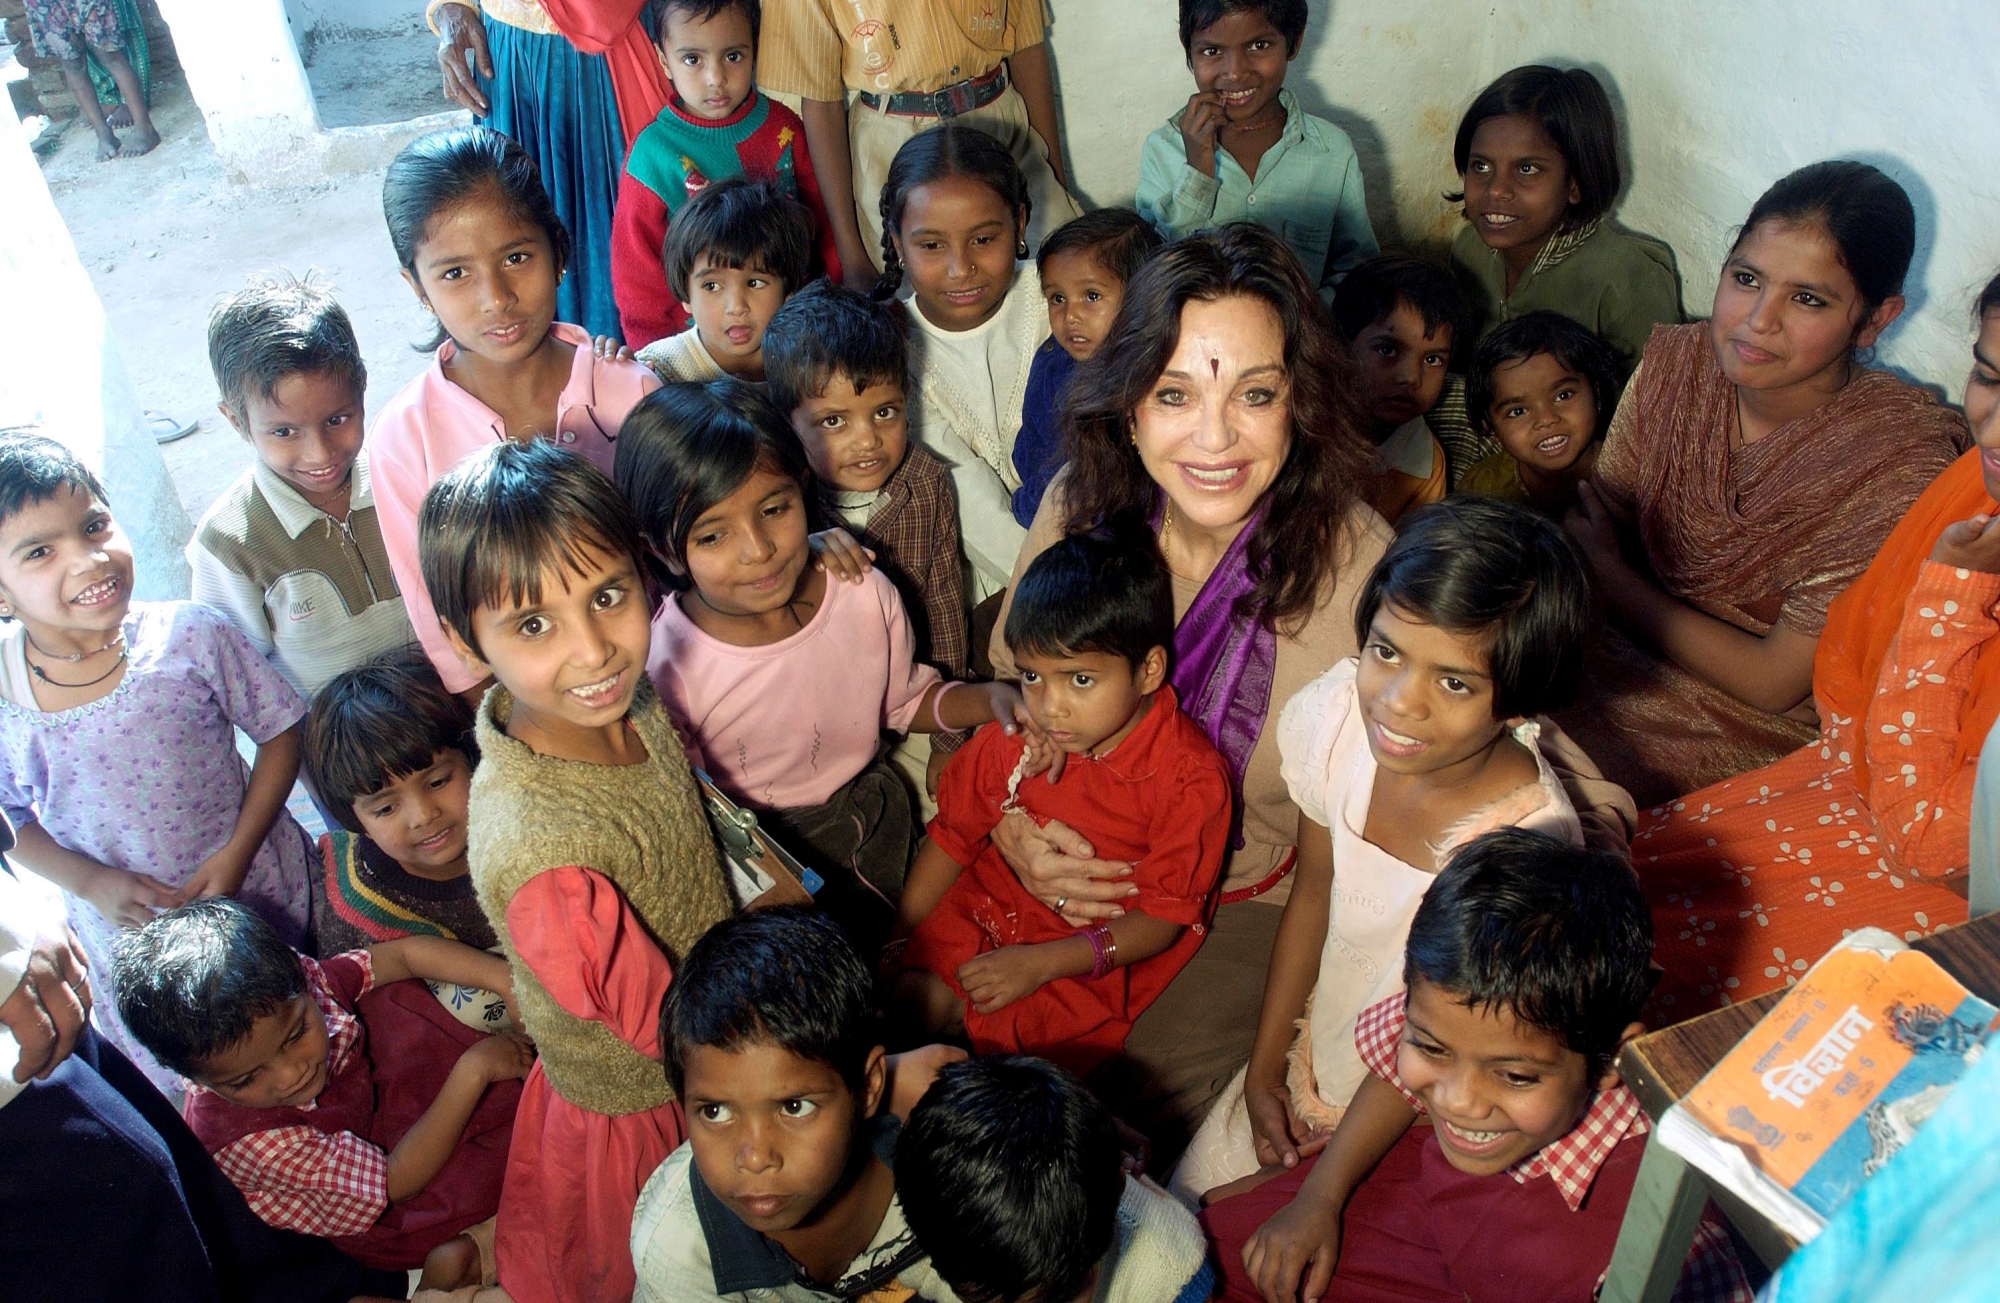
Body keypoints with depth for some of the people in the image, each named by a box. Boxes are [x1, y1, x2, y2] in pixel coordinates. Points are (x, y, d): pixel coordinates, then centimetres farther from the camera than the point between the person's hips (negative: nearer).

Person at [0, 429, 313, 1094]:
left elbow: (281, 732, -8)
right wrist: (94, 883, -15)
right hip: (127, 935, 1)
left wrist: (235, 854, -16)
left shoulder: (188, 636, -19)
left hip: (259, 893, -1)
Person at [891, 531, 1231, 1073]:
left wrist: (1041, 962, -23)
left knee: (1006, 1029, -22)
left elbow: (1164, 917, -16)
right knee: (913, 996, -13)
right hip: (997, 899, 4)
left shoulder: (1191, 777, -22)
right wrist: (894, 944, -1)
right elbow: (952, 835, 2)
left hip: (1109, 945, -4)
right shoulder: (1014, 734, -11)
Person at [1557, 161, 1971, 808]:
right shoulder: (1676, 362, -7)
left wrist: (1608, 573, -14)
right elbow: (1596, 526, -1)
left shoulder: (1900, 464, -22)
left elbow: (1773, 682, -18)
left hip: (1748, 726, -5)